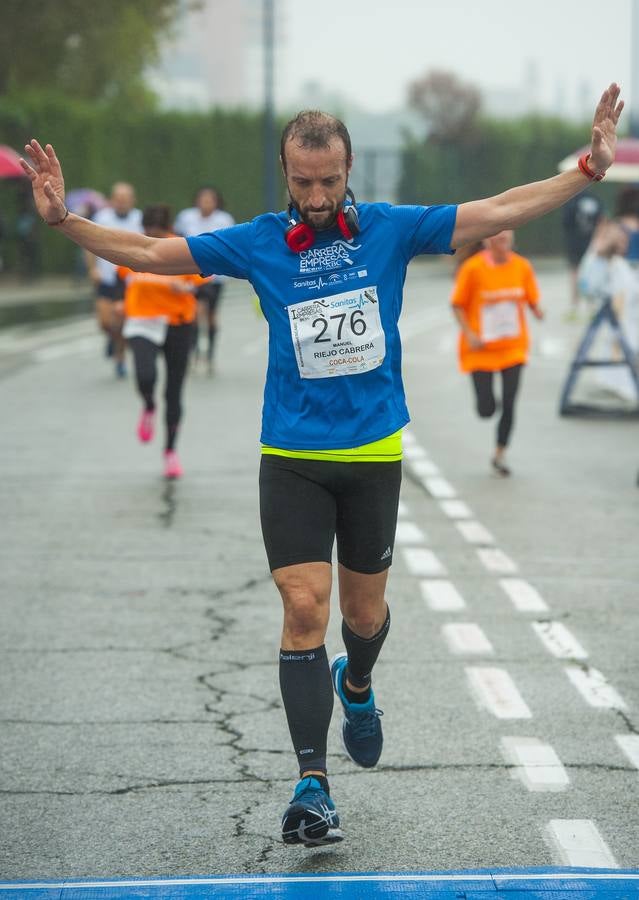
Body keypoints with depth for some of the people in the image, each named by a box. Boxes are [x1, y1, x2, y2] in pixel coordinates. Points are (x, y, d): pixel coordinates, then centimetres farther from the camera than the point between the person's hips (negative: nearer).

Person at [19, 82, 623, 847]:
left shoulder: (390, 229, -2)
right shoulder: (258, 243, -2)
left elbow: (500, 211, 0)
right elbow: (147, 253, 2)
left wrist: (587, 171, -6)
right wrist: (63, 220, -8)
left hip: (374, 454, 1)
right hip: (292, 459, -1)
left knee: (364, 613, 13)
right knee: (304, 607, -11)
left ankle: (356, 687, 49)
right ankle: (312, 785, -7)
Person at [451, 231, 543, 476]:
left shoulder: (522, 267, -3)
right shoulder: (472, 268, -11)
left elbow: (532, 300, 4)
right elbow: (457, 304, -4)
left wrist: (538, 311, -20)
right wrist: (469, 333, -17)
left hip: (513, 347, 2)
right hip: (480, 349, -2)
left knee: (509, 404, -5)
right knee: (486, 409, -3)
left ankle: (499, 455, 13)